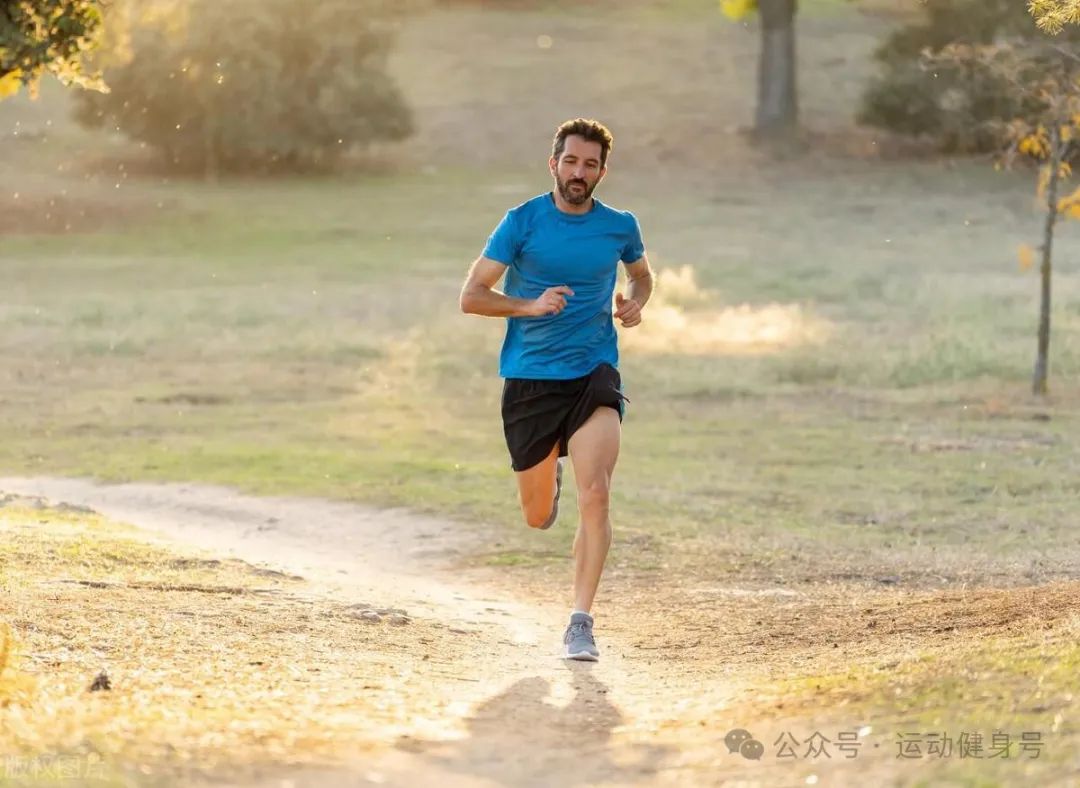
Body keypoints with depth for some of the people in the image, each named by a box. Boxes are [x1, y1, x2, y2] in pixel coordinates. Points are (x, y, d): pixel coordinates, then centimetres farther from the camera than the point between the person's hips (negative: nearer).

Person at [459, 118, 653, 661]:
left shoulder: (620, 227, 4)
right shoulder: (522, 222, -4)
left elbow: (640, 273, 26)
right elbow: (471, 297, -4)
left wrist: (634, 303, 3)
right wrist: (530, 305, -20)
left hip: (595, 375, 0)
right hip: (529, 379, 0)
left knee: (595, 494, -21)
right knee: (537, 517, 11)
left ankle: (580, 622, -16)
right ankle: (550, 482, 49)